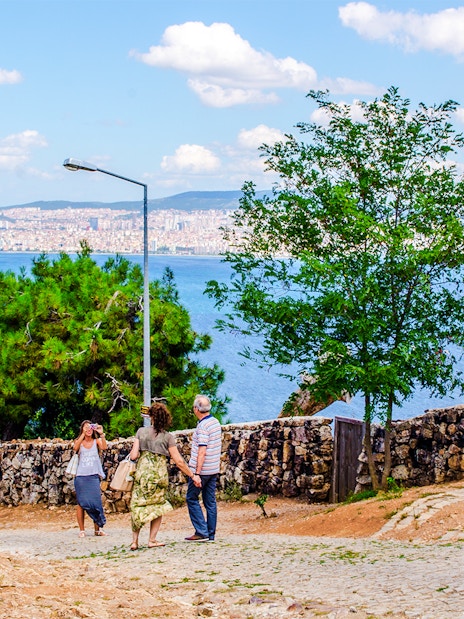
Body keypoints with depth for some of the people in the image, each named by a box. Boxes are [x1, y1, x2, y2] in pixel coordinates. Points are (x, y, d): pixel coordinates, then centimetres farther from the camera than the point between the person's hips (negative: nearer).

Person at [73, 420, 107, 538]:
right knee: (81, 503, 0)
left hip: (94, 476, 0)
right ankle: (82, 530, 6)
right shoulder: (79, 442, 9)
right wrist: (83, 434, -23)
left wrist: (101, 434, -25)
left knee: (96, 501, -5)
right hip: (81, 476, 0)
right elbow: (76, 448, -14)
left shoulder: (96, 441, 8)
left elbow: (104, 447, -13)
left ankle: (97, 528, 4)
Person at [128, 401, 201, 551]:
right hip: (159, 474, -1)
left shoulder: (141, 431, 0)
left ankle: (135, 540, 6)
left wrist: (131, 453, 19)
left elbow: (133, 456, -5)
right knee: (158, 506, 16)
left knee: (137, 506, 11)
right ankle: (152, 539, 12)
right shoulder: (167, 437, -1)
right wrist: (193, 476, 7)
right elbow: (179, 461, -2)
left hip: (142, 472, 1)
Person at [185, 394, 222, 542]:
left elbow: (202, 451, -23)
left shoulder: (203, 426, -18)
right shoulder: (216, 422, 9)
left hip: (202, 469, -8)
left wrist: (197, 473, -24)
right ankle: (211, 534, 10)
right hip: (214, 469, 8)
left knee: (192, 499, 2)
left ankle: (201, 531, -5)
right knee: (210, 501, 9)